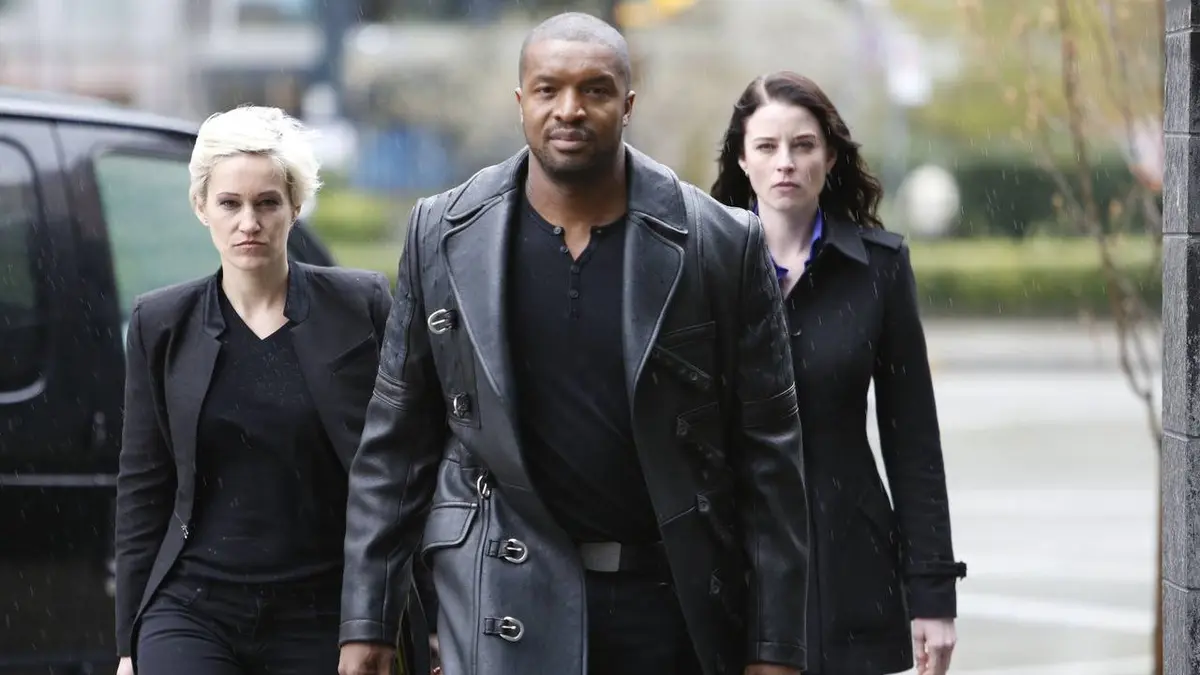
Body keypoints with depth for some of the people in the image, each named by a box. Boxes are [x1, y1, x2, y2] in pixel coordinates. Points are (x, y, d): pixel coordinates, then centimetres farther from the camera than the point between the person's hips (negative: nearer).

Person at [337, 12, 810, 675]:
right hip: (507, 599, 0)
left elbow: (768, 454, -1)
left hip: (671, 596, 0)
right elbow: (395, 441, 7)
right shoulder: (442, 235, 2)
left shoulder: (722, 245, -2)